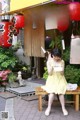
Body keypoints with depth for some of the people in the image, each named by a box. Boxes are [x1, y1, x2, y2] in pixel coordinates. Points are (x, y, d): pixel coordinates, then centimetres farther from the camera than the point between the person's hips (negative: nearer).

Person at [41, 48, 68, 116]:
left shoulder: (62, 62, -1)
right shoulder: (49, 62, -5)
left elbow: (62, 73, -1)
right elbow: (50, 73, -10)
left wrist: (61, 70, -23)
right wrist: (50, 63, -17)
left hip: (60, 80, 1)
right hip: (52, 80, -1)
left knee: (60, 92, -26)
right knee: (52, 91, -29)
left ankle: (63, 108, -13)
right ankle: (49, 108, -15)